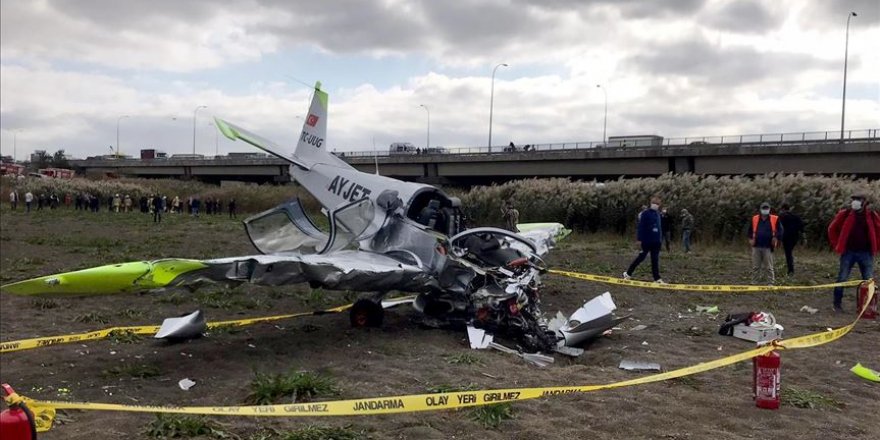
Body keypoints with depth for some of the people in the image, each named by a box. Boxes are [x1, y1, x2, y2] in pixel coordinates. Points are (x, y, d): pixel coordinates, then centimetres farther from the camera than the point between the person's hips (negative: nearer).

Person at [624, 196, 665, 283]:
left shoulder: (658, 214, 11)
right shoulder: (645, 213, -9)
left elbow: (660, 227, 17)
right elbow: (641, 227, -12)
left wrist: (661, 239, 16)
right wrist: (639, 239, -16)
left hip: (656, 241, 6)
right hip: (647, 240, -6)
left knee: (655, 259, 7)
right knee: (641, 257, 2)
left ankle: (657, 278, 9)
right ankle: (628, 273, 15)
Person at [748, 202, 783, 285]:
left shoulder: (774, 219, 0)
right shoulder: (754, 218, 6)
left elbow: (780, 230, 3)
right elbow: (750, 230, 16)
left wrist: (776, 238, -11)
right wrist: (750, 239, 4)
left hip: (768, 247, -2)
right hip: (756, 247, 2)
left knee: (769, 267, 2)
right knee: (755, 267, 8)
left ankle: (771, 283, 9)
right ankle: (754, 283, 15)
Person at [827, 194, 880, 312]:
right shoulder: (845, 214, -3)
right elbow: (832, 229, 8)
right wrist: (837, 245, 6)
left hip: (866, 253, 1)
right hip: (848, 252, -1)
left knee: (869, 280, 5)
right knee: (842, 278, 1)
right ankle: (837, 304, 10)